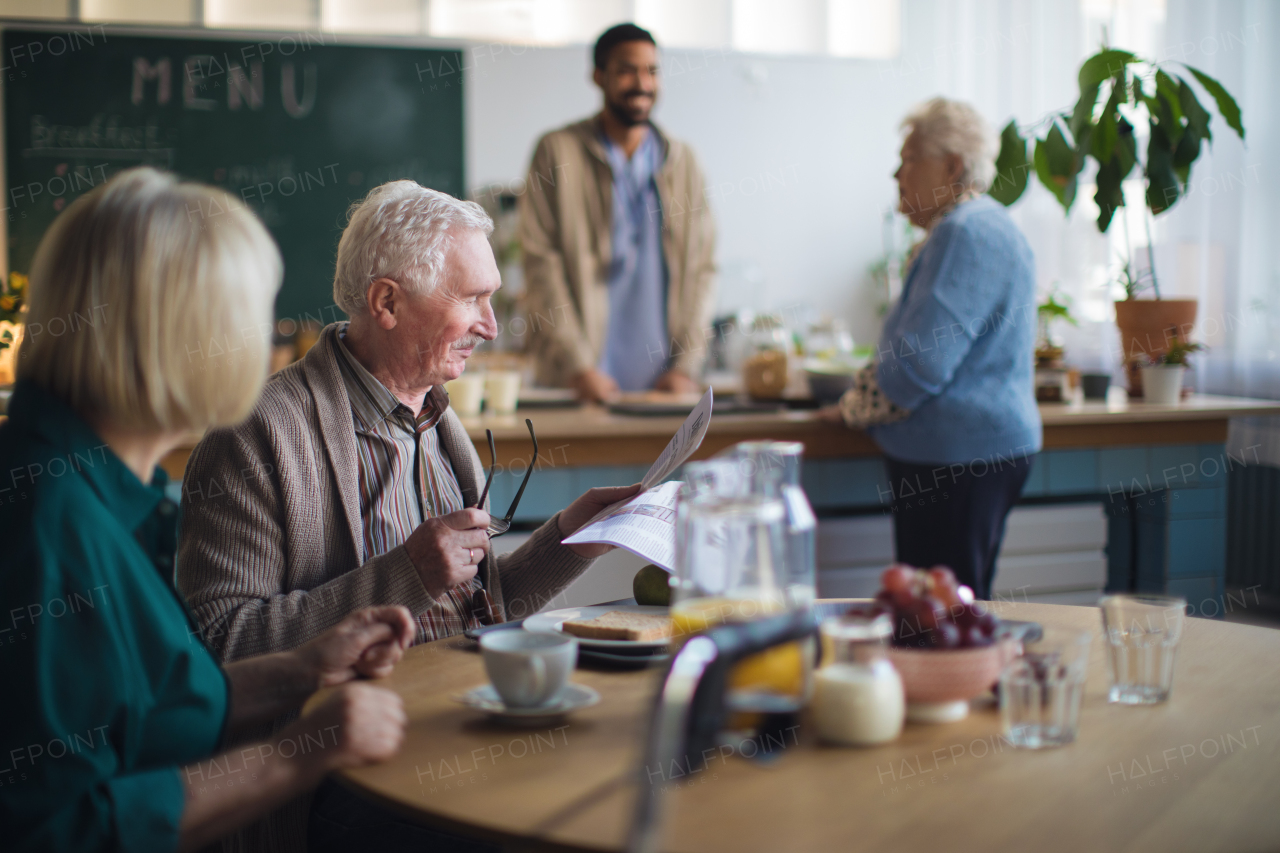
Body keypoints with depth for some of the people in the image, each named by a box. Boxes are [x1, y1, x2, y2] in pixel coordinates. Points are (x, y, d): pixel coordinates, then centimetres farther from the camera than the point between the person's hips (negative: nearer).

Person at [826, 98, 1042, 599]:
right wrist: (868, 395, 15)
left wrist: (858, 407, -5)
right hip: (986, 442, 11)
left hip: (959, 452, -11)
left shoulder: (964, 233, -16)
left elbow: (921, 362, -21)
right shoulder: (985, 224, 19)